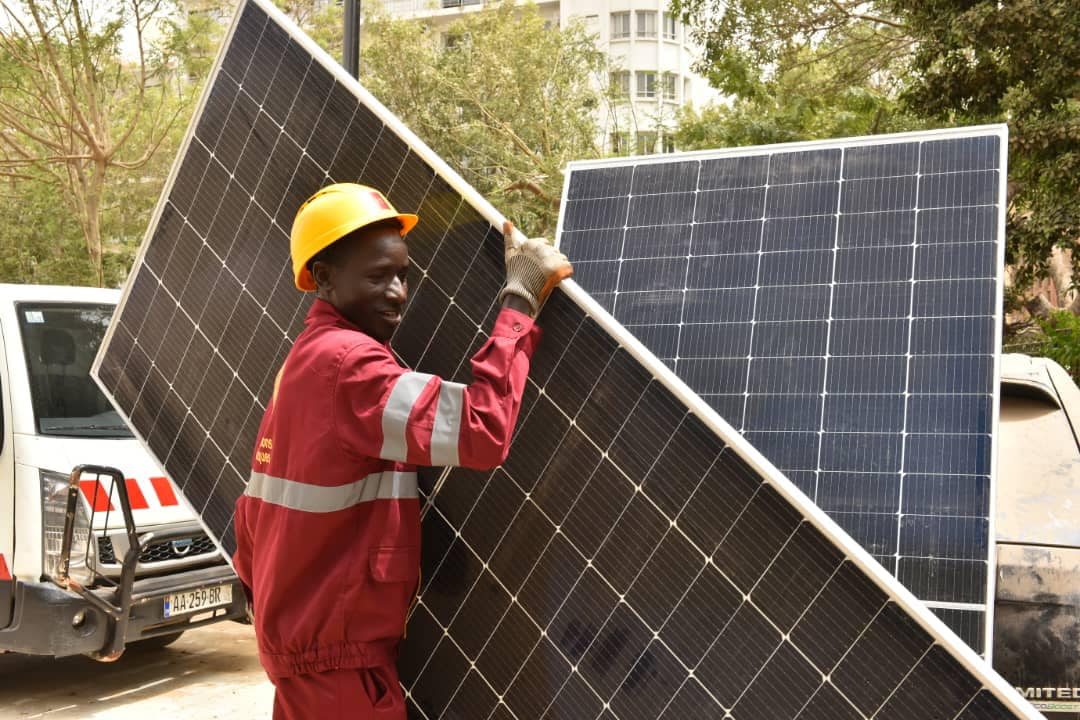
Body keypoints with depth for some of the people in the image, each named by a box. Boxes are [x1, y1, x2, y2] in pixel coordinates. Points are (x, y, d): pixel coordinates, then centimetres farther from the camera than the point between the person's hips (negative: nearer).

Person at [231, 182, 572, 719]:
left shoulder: (304, 361, 8)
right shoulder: (345, 361, -22)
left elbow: (254, 511, 15)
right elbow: (481, 433, -33)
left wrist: (260, 593, 23)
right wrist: (519, 301, -26)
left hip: (303, 634, 10)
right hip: (337, 654, -9)